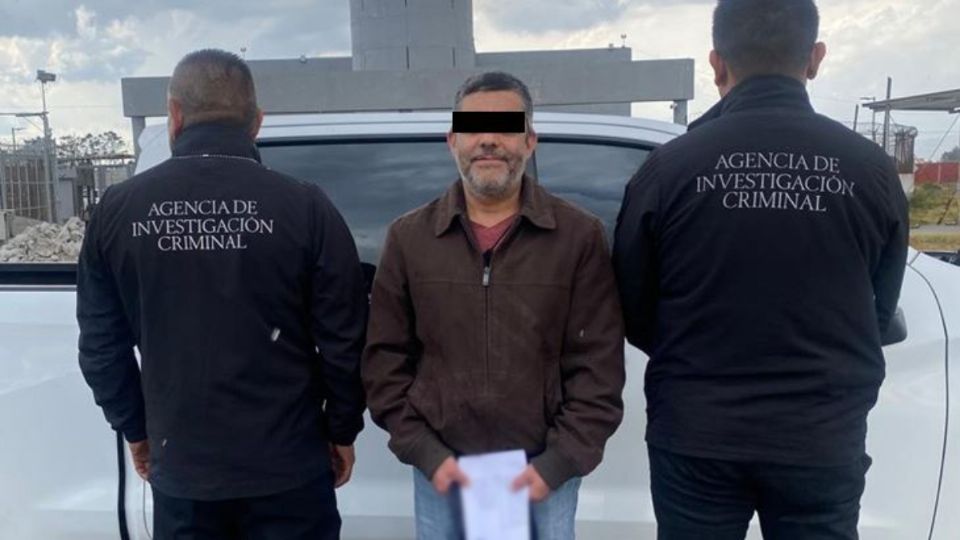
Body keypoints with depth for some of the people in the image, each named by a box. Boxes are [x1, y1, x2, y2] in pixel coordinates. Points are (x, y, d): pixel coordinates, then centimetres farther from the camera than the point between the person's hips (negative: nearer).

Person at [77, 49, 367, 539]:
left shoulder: (117, 209, -4)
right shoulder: (304, 207, -13)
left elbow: (100, 346, 4)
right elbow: (343, 342, -9)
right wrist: (341, 430, 6)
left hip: (179, 466, 3)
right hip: (287, 466, -2)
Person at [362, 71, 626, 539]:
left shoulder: (580, 236, -4)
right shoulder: (408, 238, 1)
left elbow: (598, 368, -5)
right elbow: (385, 361, 1)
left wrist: (557, 463, -11)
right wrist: (426, 455, -6)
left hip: (544, 472, -1)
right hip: (442, 472, 2)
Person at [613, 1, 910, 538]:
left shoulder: (668, 167, -12)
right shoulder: (872, 169, -6)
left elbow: (632, 313, -2)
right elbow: (882, 313, 7)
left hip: (695, 436, -1)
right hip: (823, 441, 1)